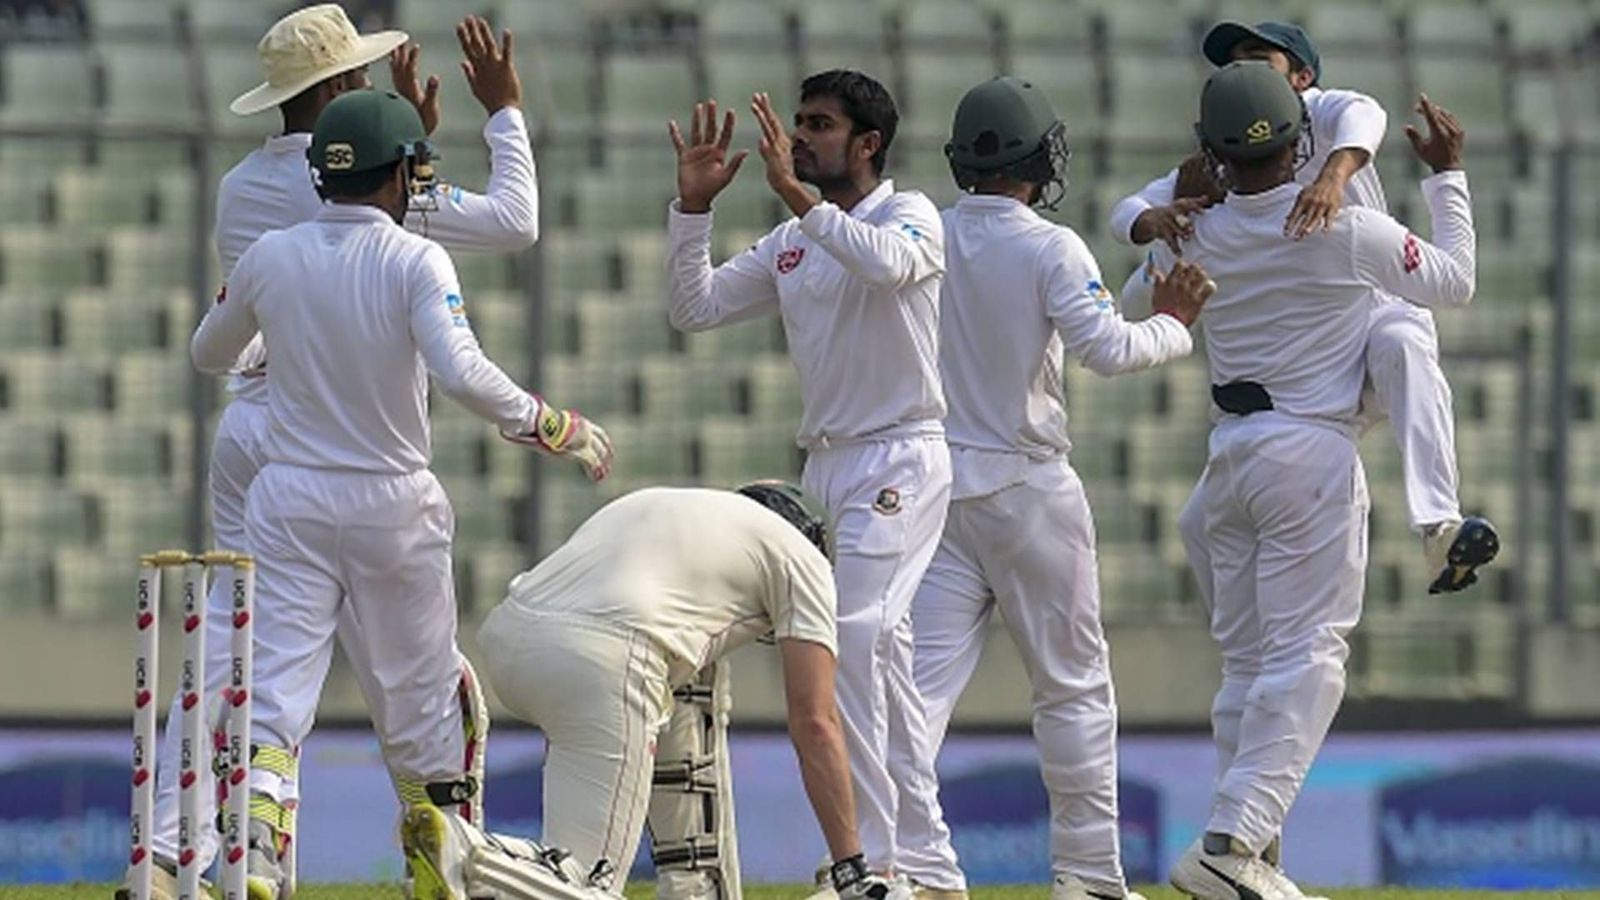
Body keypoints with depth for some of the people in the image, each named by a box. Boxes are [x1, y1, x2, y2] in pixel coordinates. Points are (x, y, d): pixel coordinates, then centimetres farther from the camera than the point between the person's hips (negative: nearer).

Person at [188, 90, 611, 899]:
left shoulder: (269, 257, 0)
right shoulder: (416, 262, -11)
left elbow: (208, 355, 17)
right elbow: (461, 372, -26)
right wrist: (557, 429, -17)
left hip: (290, 502, 2)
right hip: (394, 507, -2)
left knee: (273, 690, -3)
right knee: (420, 690, 12)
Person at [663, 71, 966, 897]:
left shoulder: (909, 214, -7)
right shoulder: (791, 244, 13)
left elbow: (889, 264, -31)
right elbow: (695, 309, 10)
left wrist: (798, 197, -33)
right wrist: (692, 208, 0)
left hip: (900, 462, -8)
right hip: (826, 462, 8)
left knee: (849, 635, -21)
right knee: (879, 655, 11)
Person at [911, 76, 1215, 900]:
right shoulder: (1050, 248, -10)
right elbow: (1106, 349, -20)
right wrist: (1172, 326, -2)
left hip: (934, 485, 3)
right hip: (1029, 490, -3)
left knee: (923, 678, 0)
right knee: (1074, 685, 8)